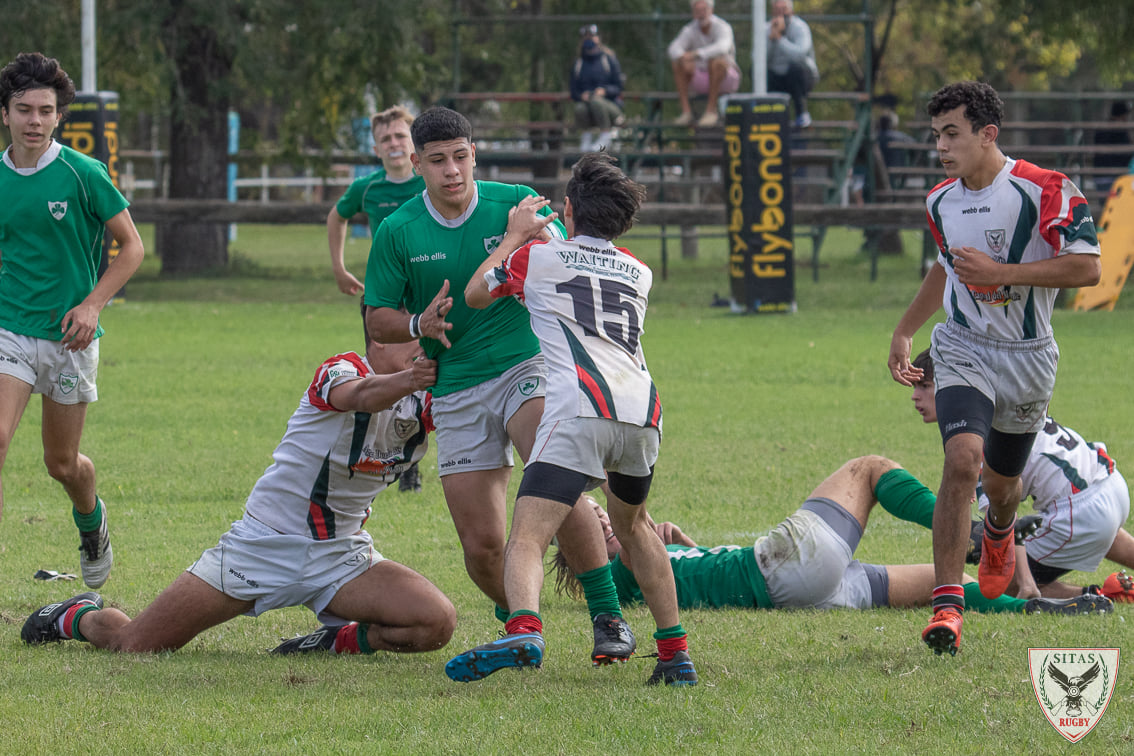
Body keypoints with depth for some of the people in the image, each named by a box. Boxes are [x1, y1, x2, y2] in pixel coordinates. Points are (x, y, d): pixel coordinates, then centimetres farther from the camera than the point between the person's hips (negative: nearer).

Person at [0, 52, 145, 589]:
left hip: (69, 337, -1)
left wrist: (93, 304, -13)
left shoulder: (82, 174, -9)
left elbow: (131, 247, -2)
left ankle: (91, 521, 45)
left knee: (62, 463, 10)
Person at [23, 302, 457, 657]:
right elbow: (360, 396, -41)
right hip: (265, 545, -4)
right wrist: (406, 380, -63)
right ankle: (78, 617, 31)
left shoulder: (420, 404, -1)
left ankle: (339, 641, 5)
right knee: (133, 645, -5)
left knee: (436, 623, -22)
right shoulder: (341, 370, -17)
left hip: (339, 555, 4)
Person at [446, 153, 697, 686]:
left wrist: (516, 235, 43)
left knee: (526, 540, -15)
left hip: (578, 409, -5)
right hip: (643, 410, 5)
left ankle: (523, 630, -44)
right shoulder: (638, 273, 28)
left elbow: (476, 294, 33)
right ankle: (675, 653, 26)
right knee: (631, 525, 31)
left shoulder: (538, 257, 17)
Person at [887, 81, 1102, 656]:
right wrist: (904, 332, 20)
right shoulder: (940, 202, 4)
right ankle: (947, 605, -25)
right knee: (963, 461, -23)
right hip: (965, 351, 2)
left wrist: (999, 272, -24)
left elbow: (1085, 267, -20)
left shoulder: (1045, 190, -15)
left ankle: (999, 533, 56)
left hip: (1028, 358, -2)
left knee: (1001, 481, 15)